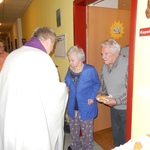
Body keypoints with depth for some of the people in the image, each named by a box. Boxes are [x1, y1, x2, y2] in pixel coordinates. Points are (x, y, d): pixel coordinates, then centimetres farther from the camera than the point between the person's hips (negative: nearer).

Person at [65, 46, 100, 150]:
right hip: (72, 107, 5)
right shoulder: (70, 70, -3)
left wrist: (92, 96, -14)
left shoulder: (90, 70, -17)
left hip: (86, 108, -5)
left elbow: (97, 84, -2)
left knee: (87, 132, 14)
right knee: (74, 130, 24)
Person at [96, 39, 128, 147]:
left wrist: (116, 101, -24)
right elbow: (103, 85, 14)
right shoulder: (105, 67, 0)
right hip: (114, 108, 7)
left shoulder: (127, 65, -24)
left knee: (127, 137, 11)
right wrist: (101, 94, -4)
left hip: (126, 108, -6)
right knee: (116, 135, 22)